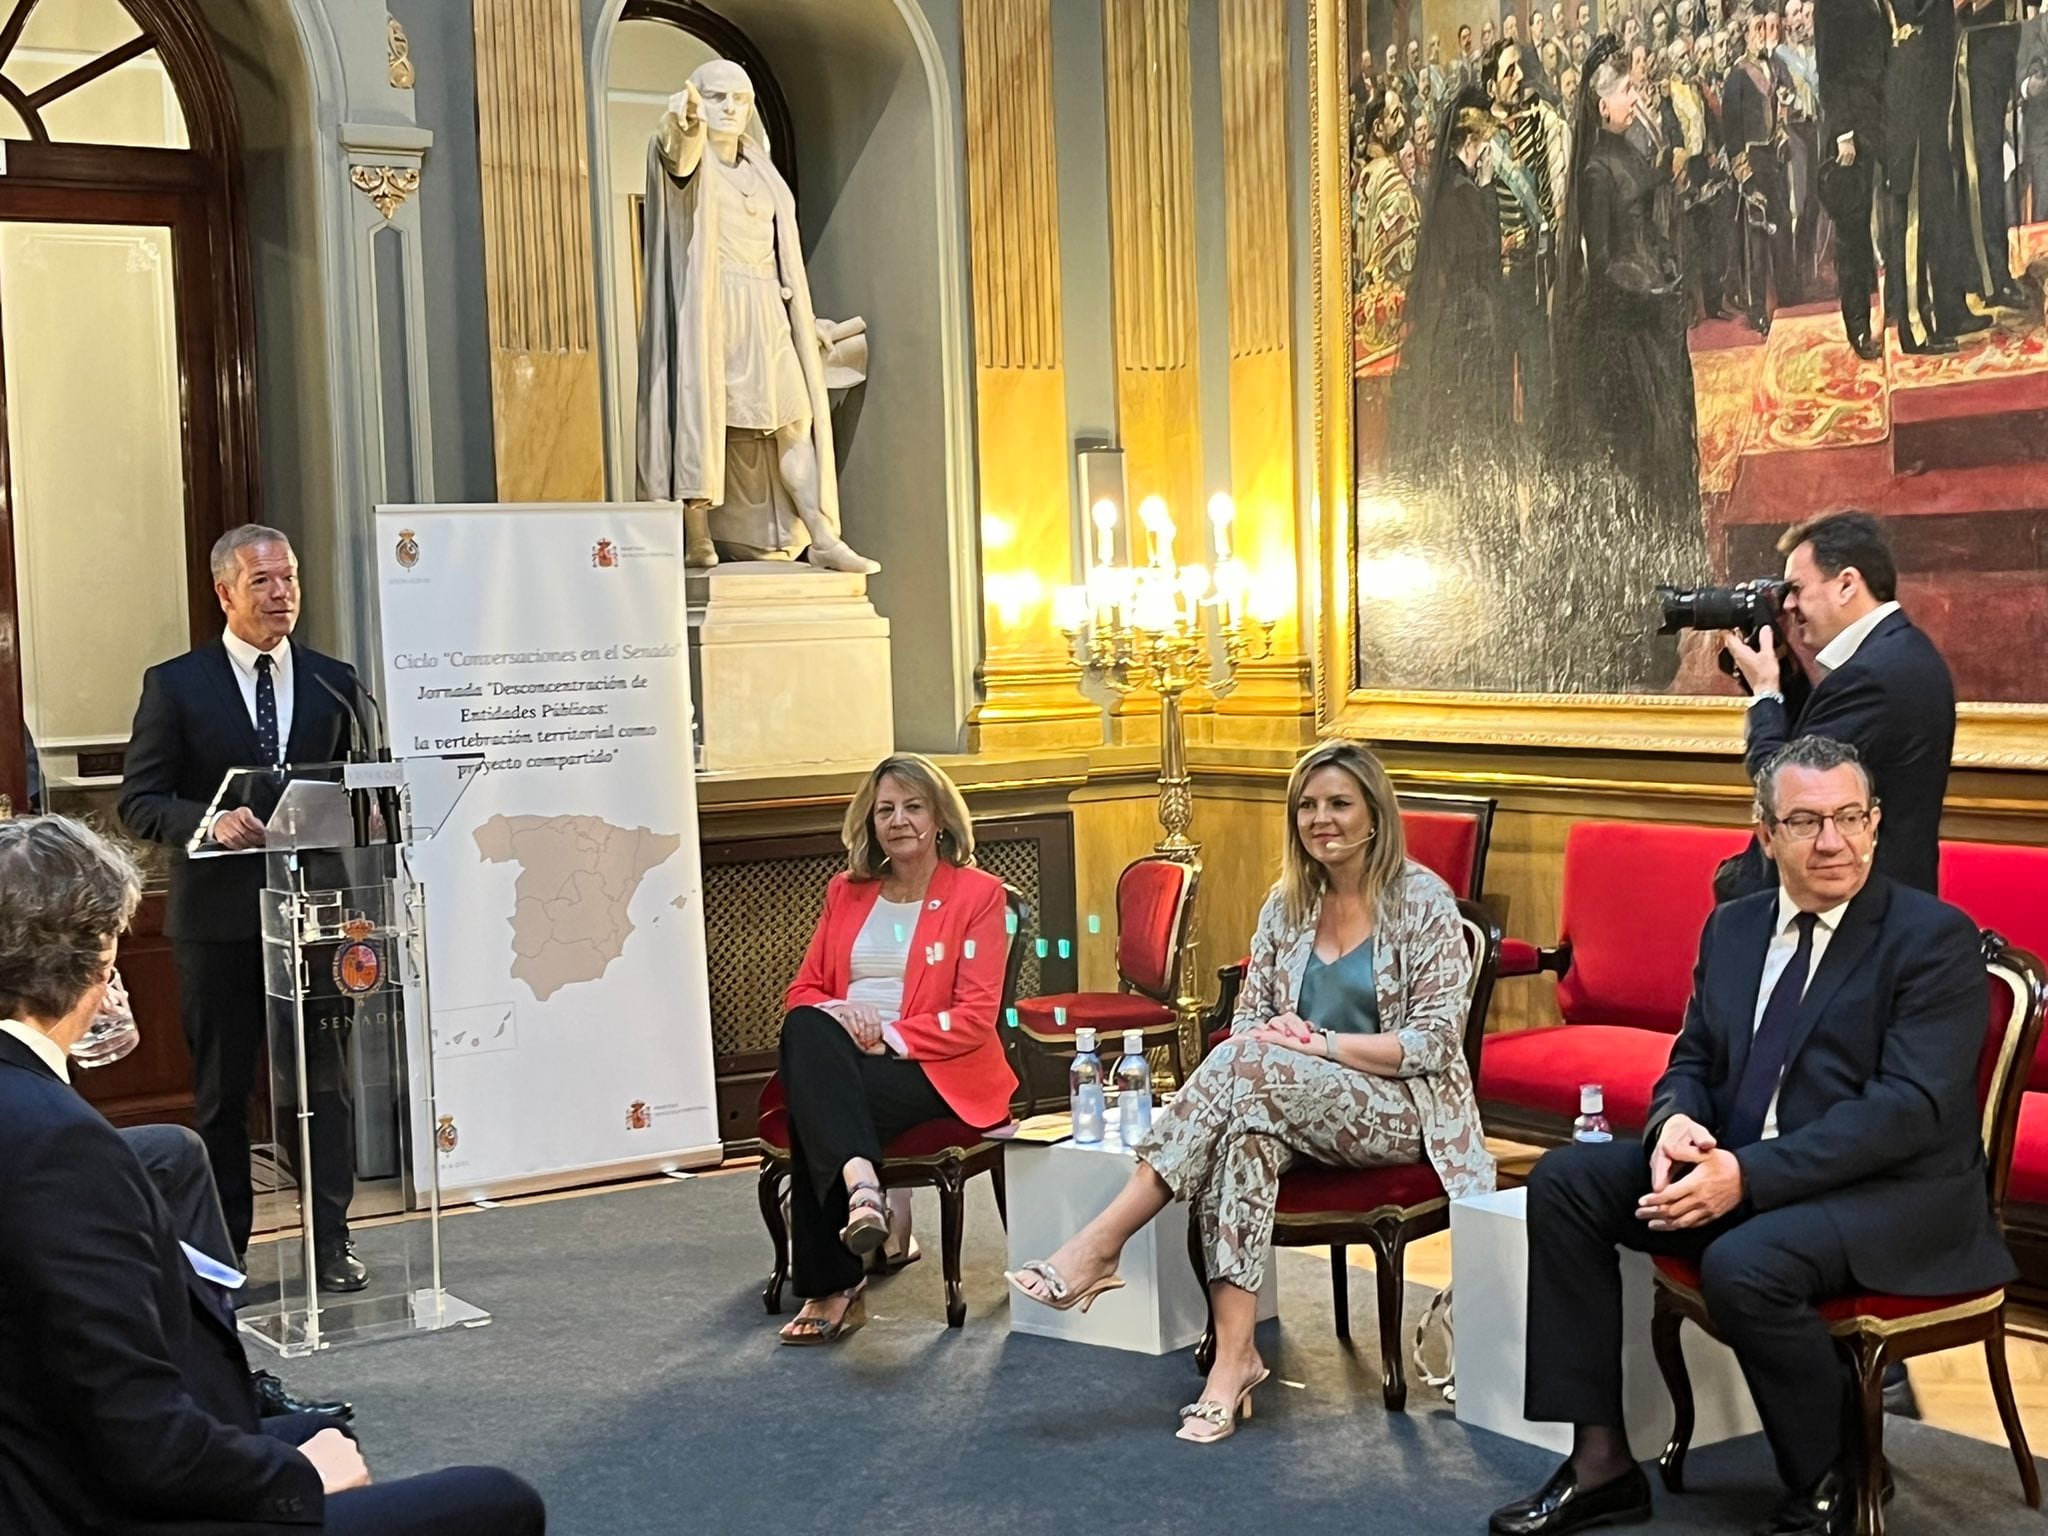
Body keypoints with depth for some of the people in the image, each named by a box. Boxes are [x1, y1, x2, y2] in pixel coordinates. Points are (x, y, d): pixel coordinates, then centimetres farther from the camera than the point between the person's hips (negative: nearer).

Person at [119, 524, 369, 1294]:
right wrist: (210, 820, -21)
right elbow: (138, 802, -4)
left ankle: (331, 1243, 10)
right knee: (220, 1090, 9)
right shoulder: (175, 685, -1)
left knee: (328, 1080, 2)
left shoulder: (334, 682, 8)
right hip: (219, 914, -2)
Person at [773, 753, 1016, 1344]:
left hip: (934, 1070, -4)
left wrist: (890, 1036, -16)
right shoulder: (847, 892, 20)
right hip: (842, 1058, 4)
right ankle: (860, 1188, -51)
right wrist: (834, 1013, -7)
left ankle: (833, 1289, -35)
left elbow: (975, 1017, -4)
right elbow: (803, 989, 18)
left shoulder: (978, 894, 4)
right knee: (805, 1027, -35)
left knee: (815, 1105, -34)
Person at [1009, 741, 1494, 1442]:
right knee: (1245, 1130, -34)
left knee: (1245, 1068, -32)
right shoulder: (1287, 904, 12)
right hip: (1293, 1104, 5)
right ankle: (1235, 1354, -38)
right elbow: (1249, 1019, 14)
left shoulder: (1423, 900, -4)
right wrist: (1273, 1035, -11)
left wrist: (1323, 1045, -20)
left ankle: (1100, 1246, -31)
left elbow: (1436, 1040, -10)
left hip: (1401, 1109, -4)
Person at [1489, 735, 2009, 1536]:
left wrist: (1748, 1173, -27)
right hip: (1739, 1172, 7)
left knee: (1744, 1264, -35)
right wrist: (1676, 1122, -11)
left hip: (1894, 1194, -7)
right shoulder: (1733, 928, 12)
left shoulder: (1934, 937, -10)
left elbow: (1911, 1106, -19)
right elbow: (1693, 1059, 16)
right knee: (1565, 1178, -8)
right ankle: (1600, 1461, -6)